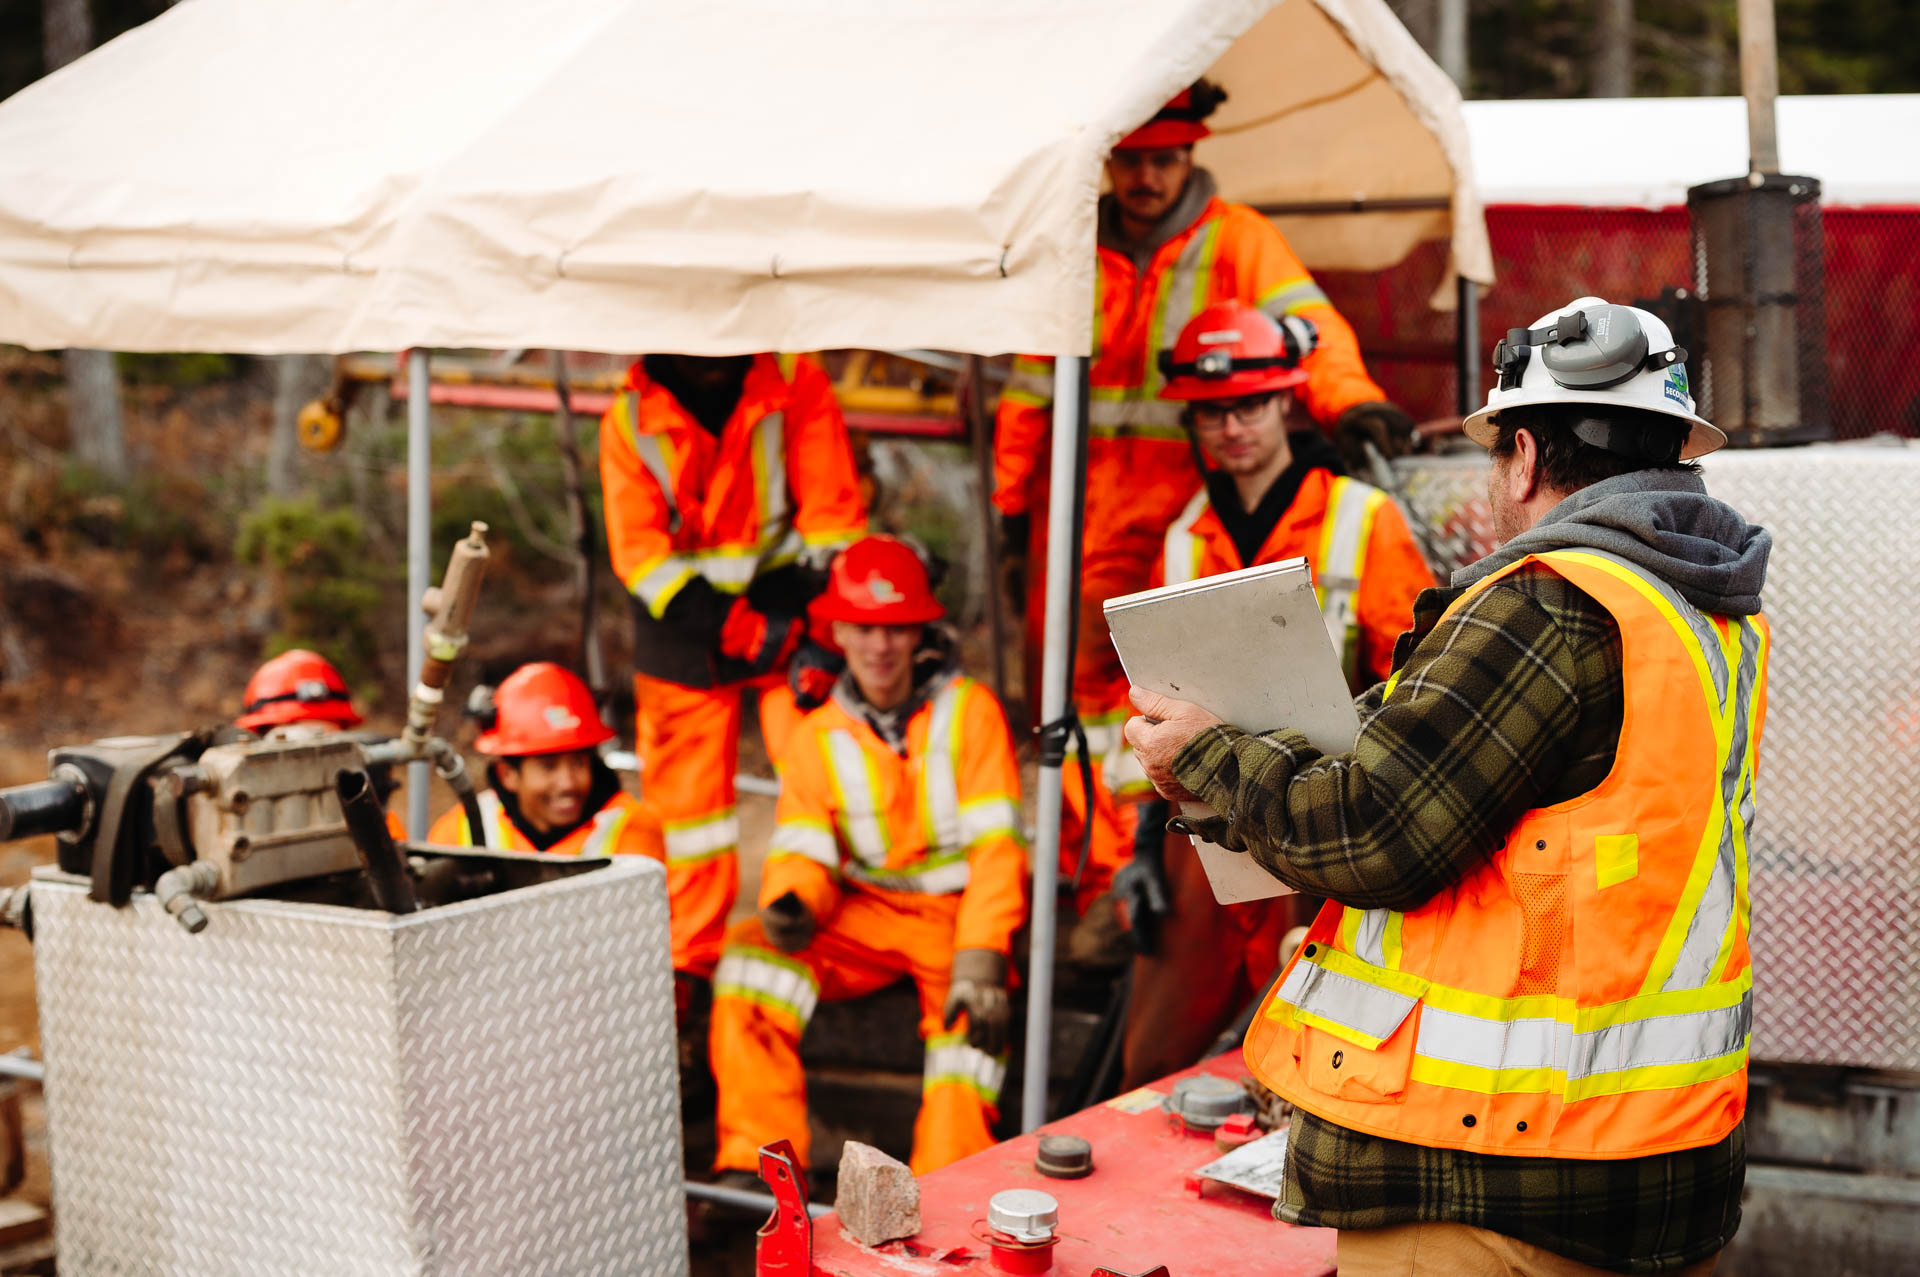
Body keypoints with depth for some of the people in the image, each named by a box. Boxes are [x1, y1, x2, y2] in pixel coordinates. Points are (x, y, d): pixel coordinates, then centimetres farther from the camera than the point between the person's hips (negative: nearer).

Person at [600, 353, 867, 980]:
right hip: (683, 616, 1)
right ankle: (693, 957, 14)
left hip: (789, 602, -1)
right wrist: (738, 628, -19)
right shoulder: (629, 420, -7)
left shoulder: (796, 382, -10)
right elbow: (640, 553, -9)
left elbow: (833, 516, -7)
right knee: (685, 788, 3)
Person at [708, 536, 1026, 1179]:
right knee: (753, 950, -24)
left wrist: (979, 958, -25)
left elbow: (997, 845, -10)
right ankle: (754, 1167, -27)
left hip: (958, 914, -3)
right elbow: (803, 855, 1)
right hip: (865, 915, 3)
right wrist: (791, 906, -26)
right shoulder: (818, 736, 8)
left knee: (971, 1016, -35)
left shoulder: (970, 710, -2)